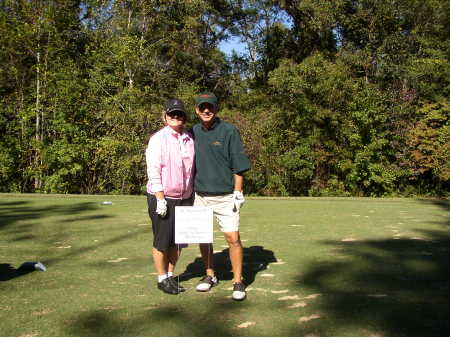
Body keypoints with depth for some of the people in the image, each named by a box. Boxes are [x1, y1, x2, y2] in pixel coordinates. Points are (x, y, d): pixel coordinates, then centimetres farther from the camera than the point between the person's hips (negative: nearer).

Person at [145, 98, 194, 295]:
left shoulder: (189, 140, 8)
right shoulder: (158, 139, -8)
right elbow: (153, 171, -13)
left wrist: (192, 197, 10)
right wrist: (160, 199, -18)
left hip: (184, 199, 6)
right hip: (162, 198, -5)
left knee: (178, 241, 13)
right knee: (162, 241, 4)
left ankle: (171, 275, 29)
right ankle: (162, 279, 20)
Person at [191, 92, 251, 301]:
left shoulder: (229, 131, -5)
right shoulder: (193, 133, 7)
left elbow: (238, 165, -5)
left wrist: (238, 192, -9)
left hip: (225, 197, -4)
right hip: (200, 196, 4)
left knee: (233, 238, -6)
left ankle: (238, 282, 7)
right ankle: (210, 275, 28)